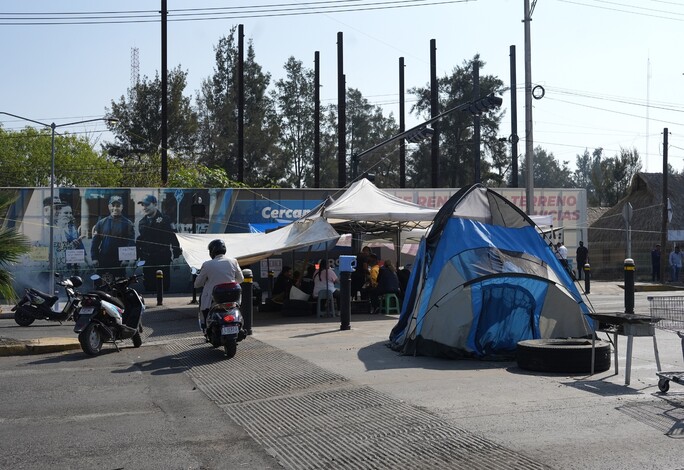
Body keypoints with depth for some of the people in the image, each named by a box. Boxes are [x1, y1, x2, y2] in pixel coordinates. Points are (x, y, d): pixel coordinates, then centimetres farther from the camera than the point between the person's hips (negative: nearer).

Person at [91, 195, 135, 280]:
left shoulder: (128, 224, 3)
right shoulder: (101, 223, 10)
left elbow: (131, 243, -2)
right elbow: (95, 242, 8)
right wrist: (94, 258, -2)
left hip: (119, 263, -2)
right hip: (103, 262, 2)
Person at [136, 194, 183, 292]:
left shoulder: (164, 219, -3)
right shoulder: (142, 222, 14)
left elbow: (172, 237, -6)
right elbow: (139, 242, 19)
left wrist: (176, 254, -11)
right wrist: (136, 257, 13)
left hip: (163, 260, -5)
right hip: (147, 261, 5)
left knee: (164, 286, -3)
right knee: (149, 286, 7)